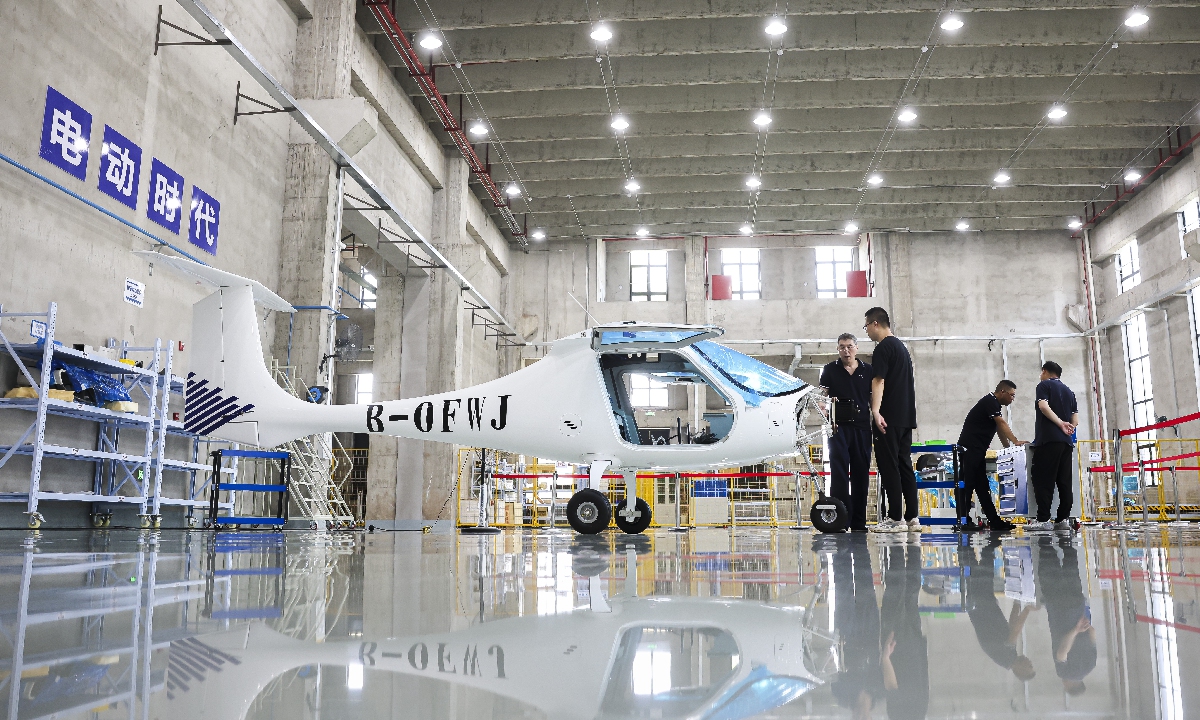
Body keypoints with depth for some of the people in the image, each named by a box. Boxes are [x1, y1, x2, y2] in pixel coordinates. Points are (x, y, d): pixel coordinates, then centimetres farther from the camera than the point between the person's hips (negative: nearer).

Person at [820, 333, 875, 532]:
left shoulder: (868, 371, 11)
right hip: (839, 427, -2)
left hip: (862, 427, 2)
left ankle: (858, 522, 11)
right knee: (839, 472, -8)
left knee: (861, 473, 4)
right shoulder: (830, 370, 7)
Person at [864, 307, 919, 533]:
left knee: (888, 466, -6)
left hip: (889, 418, -9)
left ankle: (896, 519, -5)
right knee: (904, 465, 10)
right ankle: (912, 518, 11)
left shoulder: (883, 347, -9)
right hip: (906, 417, 9)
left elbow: (879, 380, -20)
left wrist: (876, 410, -28)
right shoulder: (902, 347, 21)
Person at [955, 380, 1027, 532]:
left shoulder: (995, 404, 19)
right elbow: (1002, 424, -18)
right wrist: (1016, 442, -22)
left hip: (978, 451, 10)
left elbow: (999, 428, 18)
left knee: (982, 487, 8)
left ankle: (994, 520, 9)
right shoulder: (990, 402, -10)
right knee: (967, 484, -8)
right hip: (969, 449, -10)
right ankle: (964, 521, -6)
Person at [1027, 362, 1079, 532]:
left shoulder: (1044, 385, 4)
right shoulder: (1068, 391, 23)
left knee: (1043, 480, -9)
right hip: (1066, 441, 7)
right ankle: (1063, 519, 2)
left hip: (1048, 439, -7)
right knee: (1064, 481, 5)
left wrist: (1060, 423, -10)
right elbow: (1075, 420, 16)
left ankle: (1043, 520, -15)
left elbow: (1043, 406, -14)